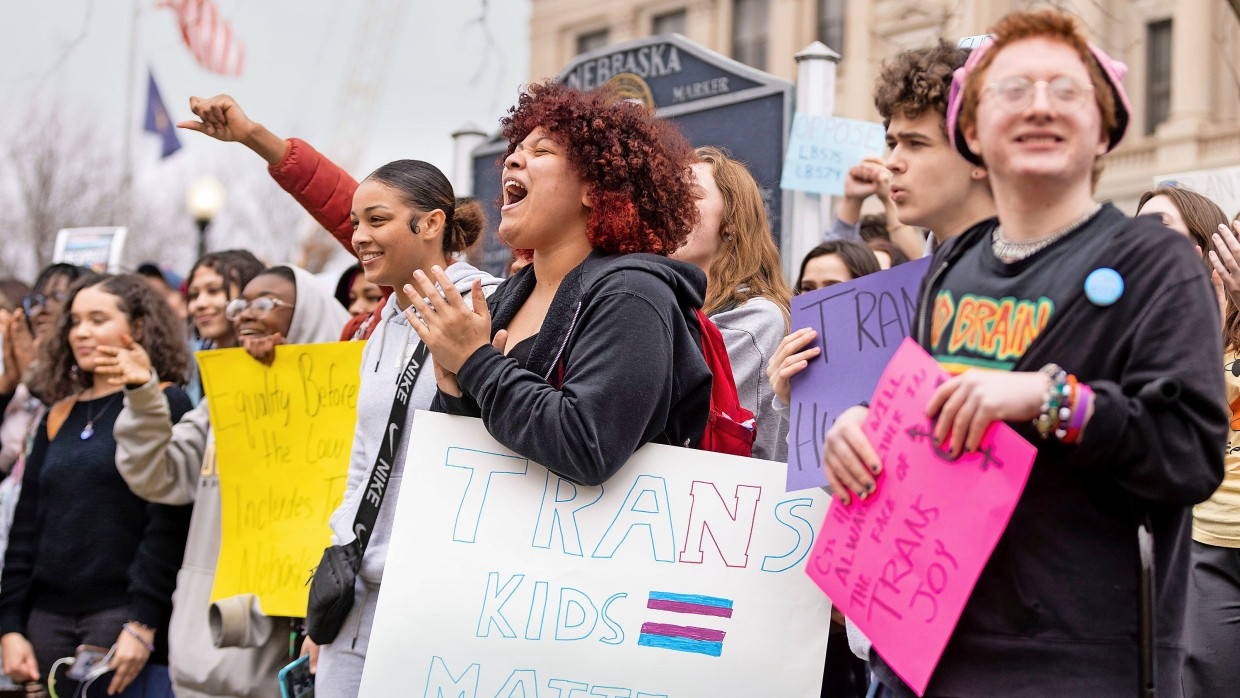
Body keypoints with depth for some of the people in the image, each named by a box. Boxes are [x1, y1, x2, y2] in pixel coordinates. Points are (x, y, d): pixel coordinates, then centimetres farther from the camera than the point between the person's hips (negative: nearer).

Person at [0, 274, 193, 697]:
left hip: (123, 614, -5)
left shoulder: (164, 404, -1)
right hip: (49, 620, 5)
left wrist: (142, 624, -16)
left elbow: (169, 522, -9)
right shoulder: (59, 417, 16)